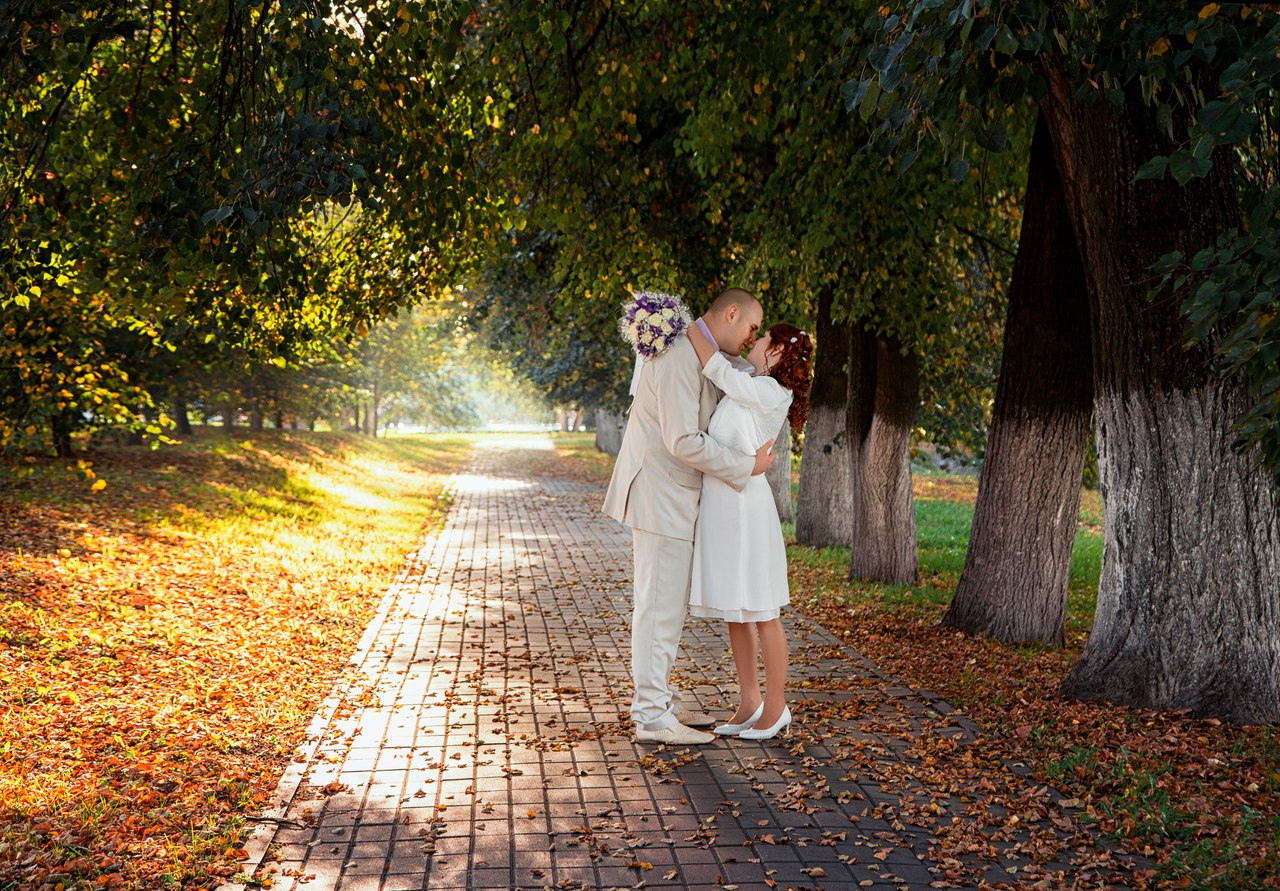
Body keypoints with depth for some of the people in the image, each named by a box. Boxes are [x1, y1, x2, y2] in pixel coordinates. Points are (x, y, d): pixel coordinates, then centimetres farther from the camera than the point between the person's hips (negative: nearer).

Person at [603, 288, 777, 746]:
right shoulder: (681, 357, -19)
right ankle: (652, 716, 0)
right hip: (661, 497, -10)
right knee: (659, 605, -6)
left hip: (674, 496, 10)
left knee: (668, 604, 15)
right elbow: (684, 441, -25)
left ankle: (658, 699, 23)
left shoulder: (700, 356, 15)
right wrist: (746, 467, -15)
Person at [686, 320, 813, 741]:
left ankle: (775, 707, 11)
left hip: (744, 505, -9)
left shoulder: (771, 393, -12)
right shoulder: (751, 388, 14)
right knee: (734, 612, 13)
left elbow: (717, 369, -15)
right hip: (719, 505, 9)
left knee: (761, 613, 1)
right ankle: (749, 702, 22)